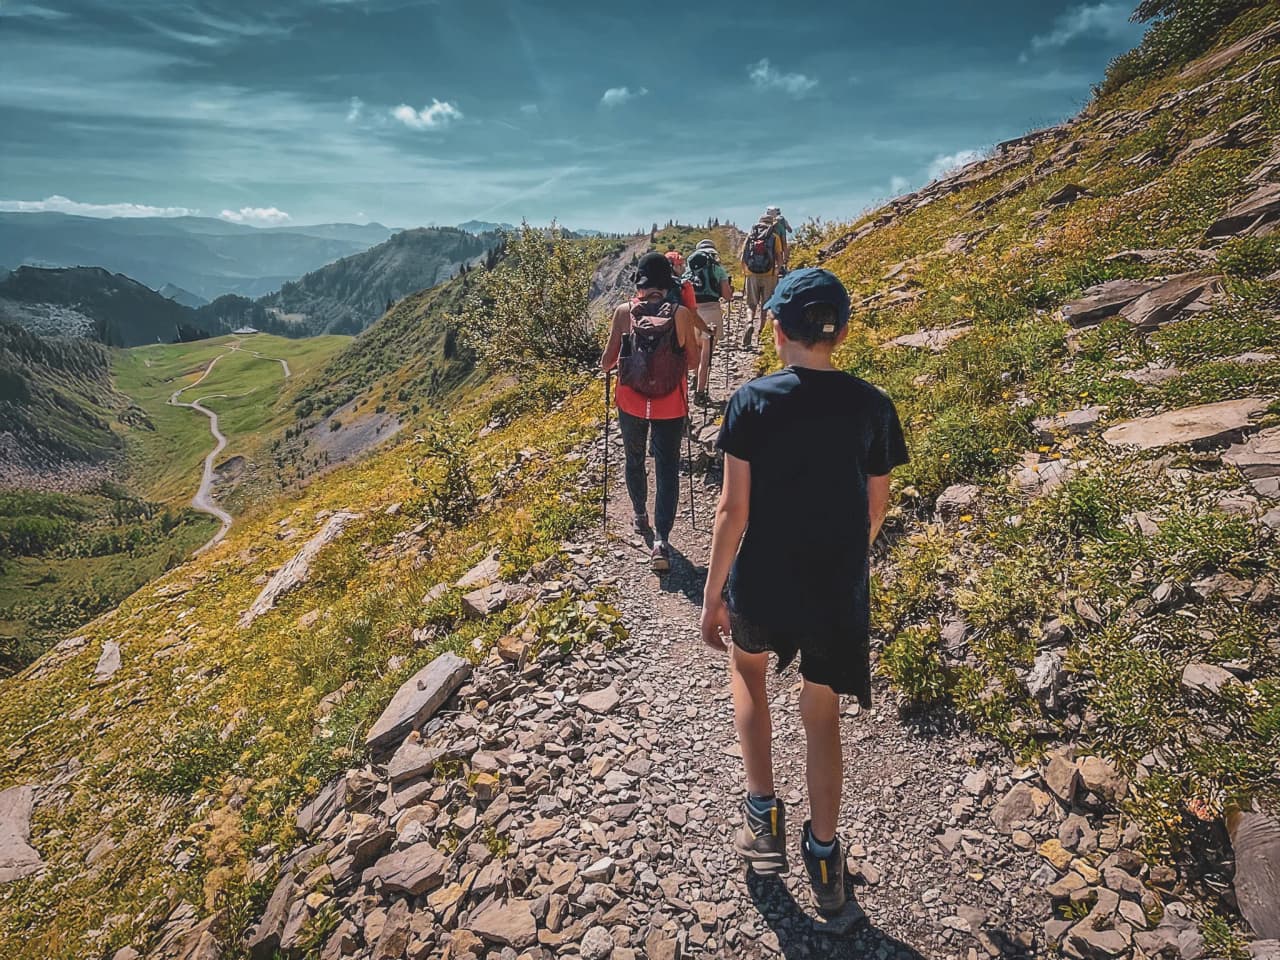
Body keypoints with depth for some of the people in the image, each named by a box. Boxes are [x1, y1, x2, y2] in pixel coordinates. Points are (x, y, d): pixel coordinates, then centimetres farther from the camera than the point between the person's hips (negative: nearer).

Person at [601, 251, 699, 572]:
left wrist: (607, 364, 17)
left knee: (634, 460, 23)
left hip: (631, 401, 1)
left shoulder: (624, 311, -7)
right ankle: (661, 541, -5)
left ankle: (640, 516, 40)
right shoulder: (681, 313, -8)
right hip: (670, 405, -1)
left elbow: (606, 363, -5)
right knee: (667, 469, 4)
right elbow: (693, 358, 2)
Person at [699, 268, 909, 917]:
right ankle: (824, 857, 33)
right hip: (839, 592, 2)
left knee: (746, 668, 29)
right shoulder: (871, 406, -5)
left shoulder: (752, 401, -14)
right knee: (822, 716, 21)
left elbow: (734, 509, -14)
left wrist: (712, 595, -5)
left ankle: (763, 812, 27)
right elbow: (876, 508, 3)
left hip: (762, 584, -2)